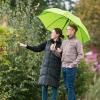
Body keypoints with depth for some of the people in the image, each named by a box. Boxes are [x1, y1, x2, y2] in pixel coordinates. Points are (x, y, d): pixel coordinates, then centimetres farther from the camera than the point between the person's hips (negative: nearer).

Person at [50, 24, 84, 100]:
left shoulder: (77, 42, -2)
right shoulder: (64, 42, 17)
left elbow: (81, 55, -7)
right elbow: (60, 55, 15)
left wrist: (73, 64, -15)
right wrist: (54, 50, -3)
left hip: (71, 68, -7)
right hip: (64, 67, 7)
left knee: (70, 87, -7)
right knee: (67, 86, 10)